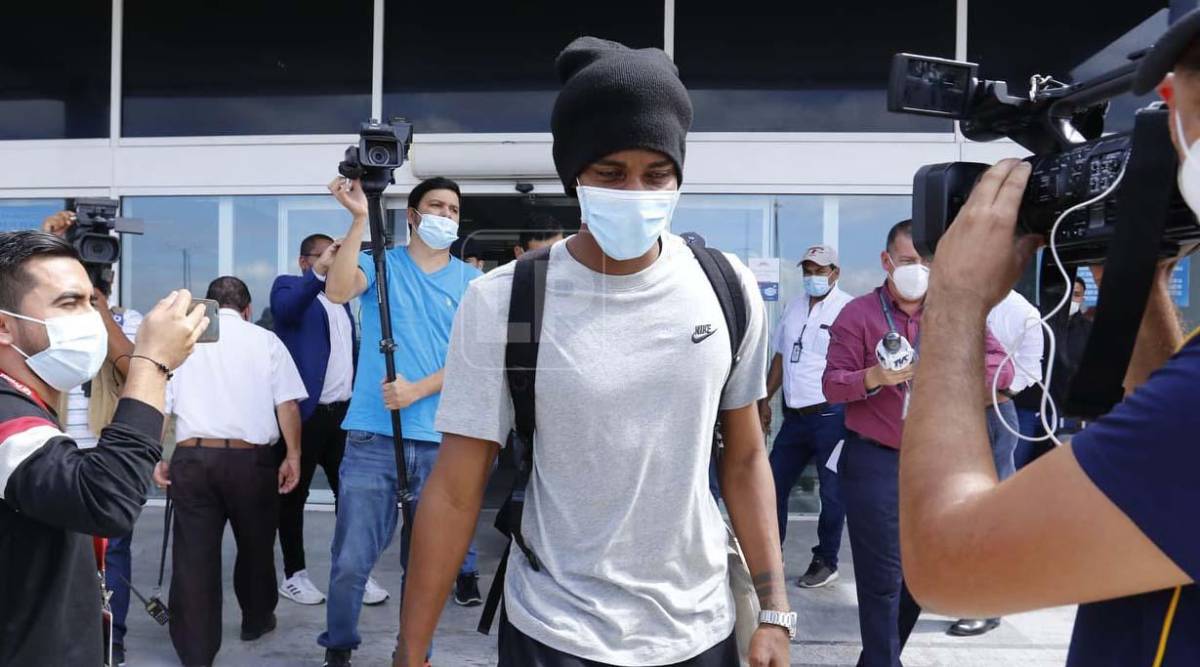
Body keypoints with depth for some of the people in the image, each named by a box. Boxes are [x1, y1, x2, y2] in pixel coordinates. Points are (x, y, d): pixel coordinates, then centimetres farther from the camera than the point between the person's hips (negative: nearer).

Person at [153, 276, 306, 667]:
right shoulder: (265, 340, 4)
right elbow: (287, 405, -2)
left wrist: (157, 459, 11)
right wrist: (293, 457, 2)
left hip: (191, 457, 1)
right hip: (250, 458, -1)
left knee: (194, 554, 5)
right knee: (255, 544, 18)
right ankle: (257, 620, 37)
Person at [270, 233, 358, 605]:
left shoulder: (340, 298, 18)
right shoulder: (288, 286, -1)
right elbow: (285, 309, -25)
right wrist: (319, 272, -39)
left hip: (343, 411, 6)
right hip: (304, 412, -6)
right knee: (295, 496, 5)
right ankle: (294, 575, 17)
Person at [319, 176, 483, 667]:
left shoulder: (471, 281, 8)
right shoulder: (382, 263, 6)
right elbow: (338, 290, -14)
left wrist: (418, 389, -12)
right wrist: (360, 218, -17)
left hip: (439, 440, 2)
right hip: (373, 435, -1)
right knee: (351, 559, 1)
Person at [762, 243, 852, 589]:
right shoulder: (793, 307, 12)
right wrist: (765, 400, 14)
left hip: (830, 415, -6)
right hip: (794, 415, 7)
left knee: (832, 493, 6)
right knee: (774, 484, 11)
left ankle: (826, 563, 22)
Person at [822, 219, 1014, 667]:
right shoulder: (858, 314, -5)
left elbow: (1001, 368, -2)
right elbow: (832, 386, -10)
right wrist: (874, 377, -29)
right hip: (874, 462, -5)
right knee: (882, 579, 0)